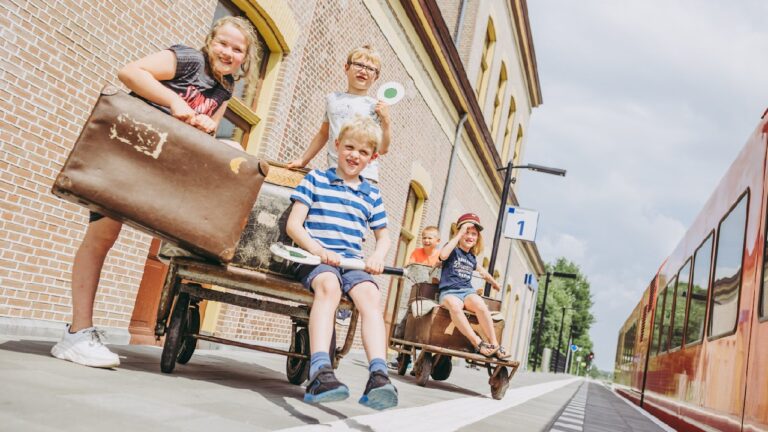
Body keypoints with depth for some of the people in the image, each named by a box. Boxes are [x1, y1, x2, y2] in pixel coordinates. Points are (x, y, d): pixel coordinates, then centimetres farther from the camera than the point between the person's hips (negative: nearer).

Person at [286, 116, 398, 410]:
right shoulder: (315, 179, 10)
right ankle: (319, 374, -48)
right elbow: (294, 224, 1)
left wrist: (377, 257, 1)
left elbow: (383, 235, 26)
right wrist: (319, 250, -17)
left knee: (370, 294, -29)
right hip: (315, 258, -3)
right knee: (329, 285, -37)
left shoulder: (372, 194, 20)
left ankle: (379, 377, -41)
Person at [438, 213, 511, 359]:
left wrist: (493, 282, 58)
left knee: (480, 304, -32)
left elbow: (481, 270, 45)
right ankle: (478, 343, -37)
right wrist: (459, 234, -14)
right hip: (449, 292, -4)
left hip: (467, 291, 4)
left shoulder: (472, 257, 22)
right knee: (454, 305, -40)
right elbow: (443, 255, -20)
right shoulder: (453, 250, 5)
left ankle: (494, 344, -26)